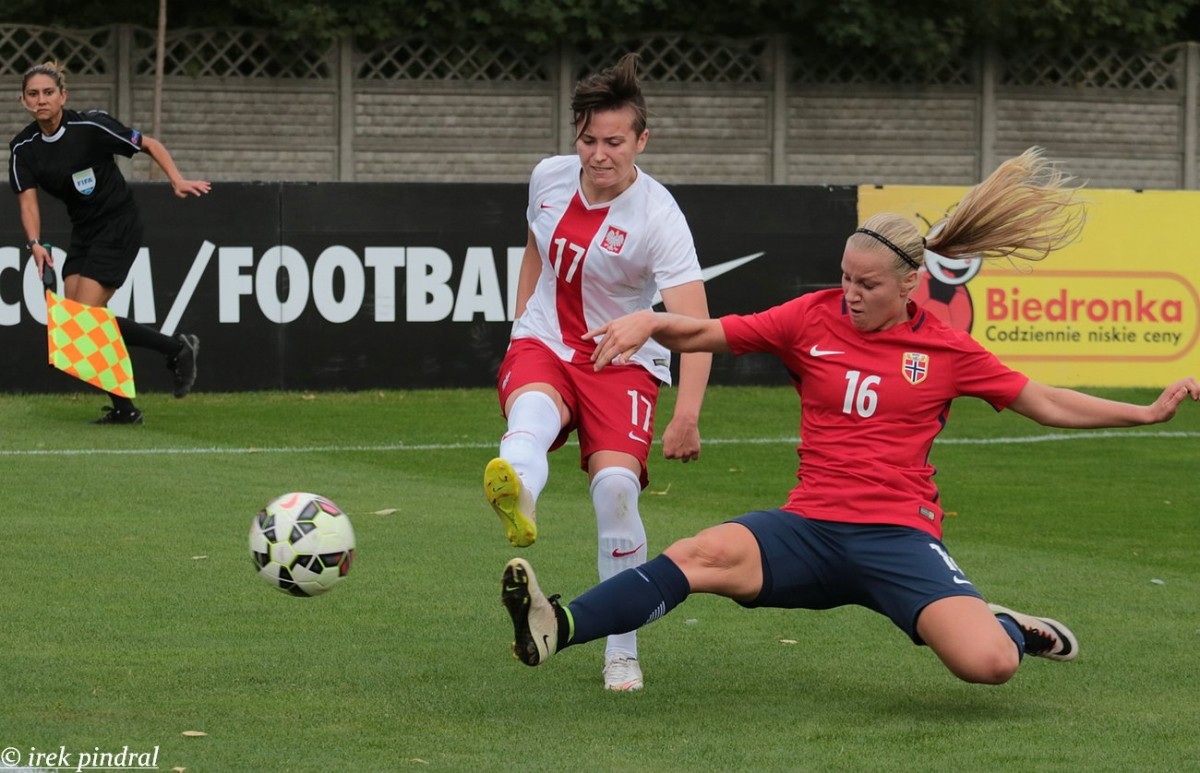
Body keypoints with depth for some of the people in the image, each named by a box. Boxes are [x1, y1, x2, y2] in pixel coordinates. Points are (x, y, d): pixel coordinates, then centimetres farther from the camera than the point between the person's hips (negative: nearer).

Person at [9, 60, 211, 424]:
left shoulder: (91, 126, -18)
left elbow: (150, 145, -8)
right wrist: (36, 243, -28)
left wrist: (178, 181, -20)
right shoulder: (23, 148, -3)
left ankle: (177, 348, -1)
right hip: (83, 232, 7)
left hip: (119, 226, -7)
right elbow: (28, 200, -11)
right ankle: (123, 408, 6)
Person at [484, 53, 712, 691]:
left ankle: (622, 650, -8)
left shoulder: (658, 218, -19)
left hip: (621, 361, -2)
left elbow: (694, 322, -28)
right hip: (542, 346, 3)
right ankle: (517, 499, -73)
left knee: (615, 483, -24)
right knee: (533, 411, -34)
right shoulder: (549, 177, -1)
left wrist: (687, 414, -40)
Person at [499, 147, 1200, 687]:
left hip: (901, 536, -1)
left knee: (989, 665, -24)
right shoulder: (814, 320, 5)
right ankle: (557, 630, -46)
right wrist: (649, 322, -16)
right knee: (707, 554, -30)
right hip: (812, 526, 1)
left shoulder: (946, 349, 4)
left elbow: (1048, 405, 11)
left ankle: (1008, 627, 15)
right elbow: (706, 334, 5)